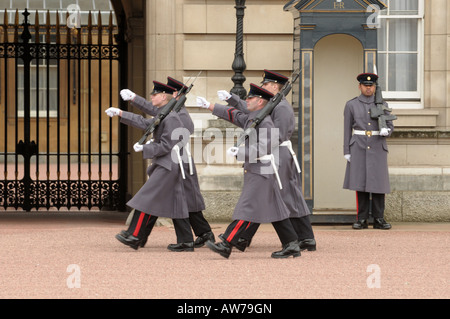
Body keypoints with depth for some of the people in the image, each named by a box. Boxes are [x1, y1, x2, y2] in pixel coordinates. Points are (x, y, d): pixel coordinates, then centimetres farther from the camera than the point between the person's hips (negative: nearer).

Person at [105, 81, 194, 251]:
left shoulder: (171, 118, -15)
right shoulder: (163, 116, 16)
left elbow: (166, 146, -19)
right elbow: (144, 123, 24)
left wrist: (144, 148, -12)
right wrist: (120, 113, 22)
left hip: (167, 166, -10)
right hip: (168, 166, 10)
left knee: (147, 198, -9)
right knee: (175, 203, 9)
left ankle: (134, 236, -7)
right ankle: (186, 242, 9)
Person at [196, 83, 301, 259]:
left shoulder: (264, 121, -14)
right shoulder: (251, 119, 15)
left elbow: (268, 144, -24)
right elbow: (233, 115, 26)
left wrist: (241, 152, -22)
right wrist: (209, 105, 27)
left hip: (261, 173, -10)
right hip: (256, 171, 10)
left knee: (247, 207, -11)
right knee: (274, 210, 10)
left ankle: (226, 245, -15)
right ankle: (291, 246, 12)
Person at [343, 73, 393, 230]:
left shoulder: (382, 105, 6)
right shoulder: (351, 105, 3)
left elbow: (390, 126, 7)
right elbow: (347, 129, 4)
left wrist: (386, 131, -18)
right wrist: (347, 152, -1)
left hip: (377, 148, 1)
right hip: (359, 147, -1)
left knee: (378, 182, -1)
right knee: (361, 182, -2)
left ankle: (379, 219, 4)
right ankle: (362, 220, 3)